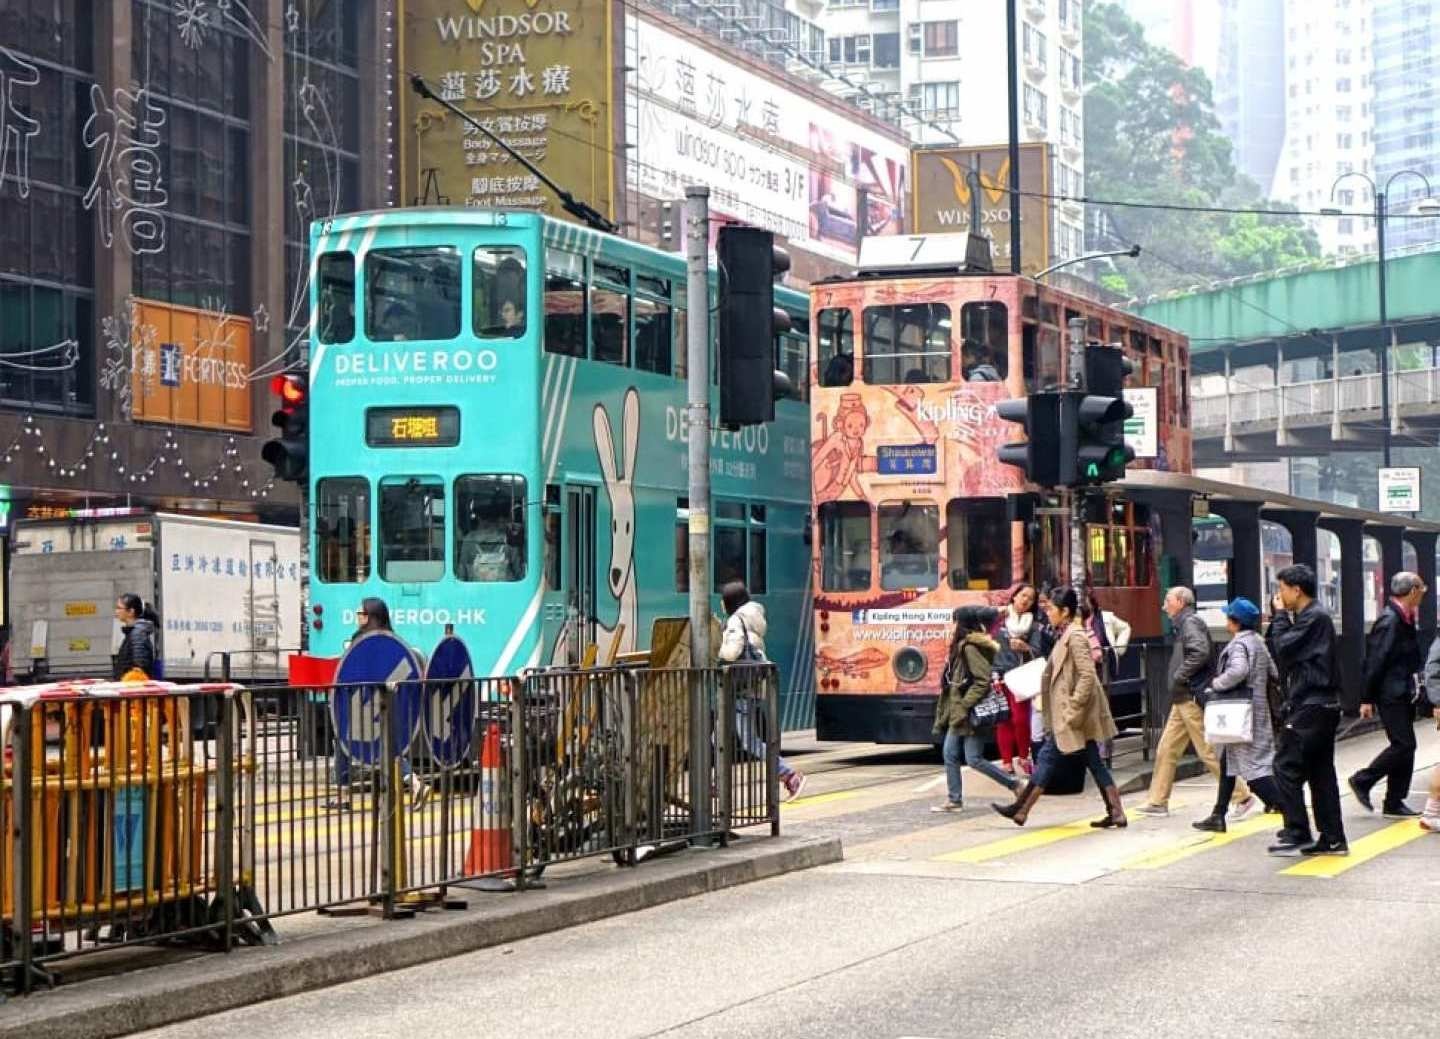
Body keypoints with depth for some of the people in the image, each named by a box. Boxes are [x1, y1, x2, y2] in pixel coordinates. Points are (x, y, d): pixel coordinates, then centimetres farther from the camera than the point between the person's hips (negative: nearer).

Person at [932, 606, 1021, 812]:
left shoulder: (970, 648, -16)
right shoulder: (961, 646, 12)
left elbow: (983, 681, -21)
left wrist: (964, 706, -21)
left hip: (971, 714, -10)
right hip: (958, 714, 10)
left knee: (974, 759, -7)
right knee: (950, 754, 9)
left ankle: (1015, 785, 1)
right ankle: (954, 800, 14)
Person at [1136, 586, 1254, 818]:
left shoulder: (1191, 622, -12)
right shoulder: (1183, 624, 18)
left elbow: (1200, 652, -28)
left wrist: (1179, 677, -19)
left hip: (1193, 699, -10)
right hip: (1183, 700, 10)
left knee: (1209, 752, -8)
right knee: (1166, 750, 11)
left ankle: (1244, 797, -4)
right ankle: (1158, 802, 16)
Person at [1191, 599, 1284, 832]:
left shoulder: (1239, 644, -16)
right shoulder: (1258, 642, 13)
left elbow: (1237, 671, -33)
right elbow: (1273, 672, 17)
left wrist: (1215, 685, -20)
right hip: (1258, 707, 10)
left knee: (1252, 766, -10)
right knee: (1227, 763, 18)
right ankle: (1218, 816, 23)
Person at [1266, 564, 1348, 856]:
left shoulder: (1314, 618, -13)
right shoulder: (1313, 616, 18)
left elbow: (1283, 649, -18)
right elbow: (1277, 649, 16)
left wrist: (1280, 615, -6)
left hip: (1311, 708, -10)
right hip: (1323, 707, 10)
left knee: (1286, 766, -7)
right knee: (1320, 771, 10)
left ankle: (1297, 835, -6)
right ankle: (1332, 838, 10)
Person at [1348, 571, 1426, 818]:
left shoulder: (1404, 619, 11)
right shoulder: (1388, 621, -17)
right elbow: (1374, 661, -18)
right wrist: (1367, 699, -18)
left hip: (1404, 694, 9)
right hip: (1391, 695, -9)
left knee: (1404, 746, 9)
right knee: (1403, 745, -11)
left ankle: (1395, 803, 14)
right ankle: (1362, 781, 3)